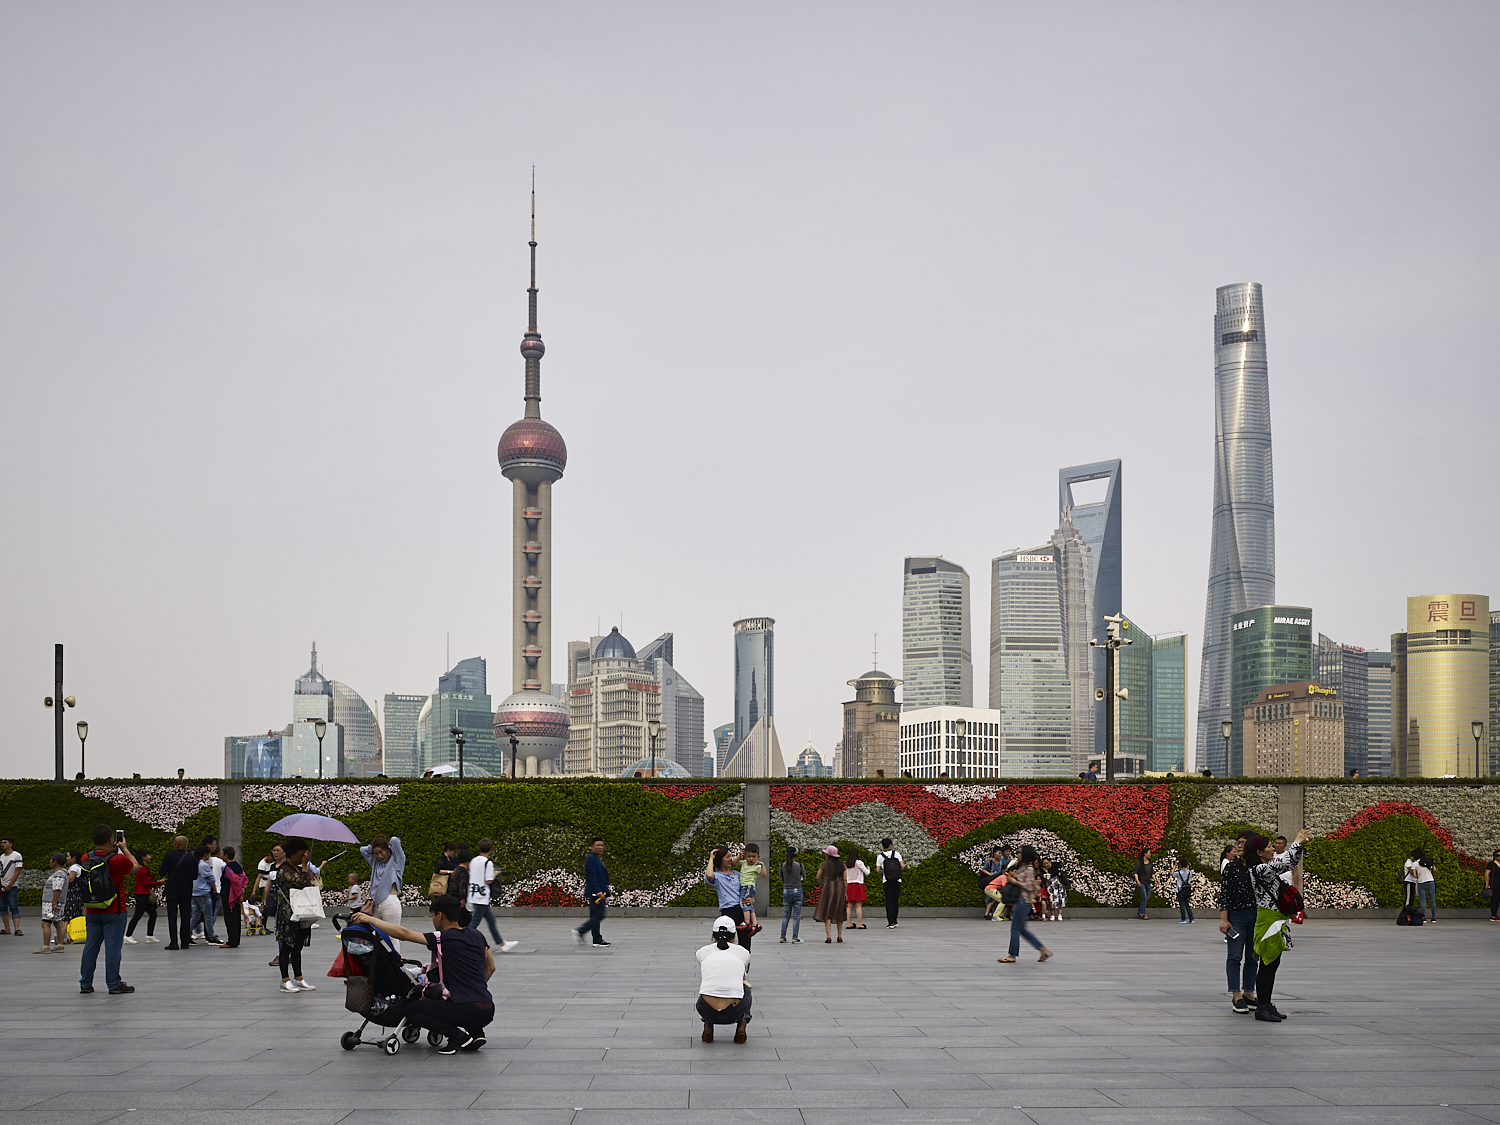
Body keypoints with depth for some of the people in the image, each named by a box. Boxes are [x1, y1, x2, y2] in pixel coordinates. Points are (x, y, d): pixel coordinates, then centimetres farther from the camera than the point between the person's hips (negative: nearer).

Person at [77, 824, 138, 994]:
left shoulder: (86, 859, -1)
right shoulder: (117, 860, -15)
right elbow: (135, 866, 4)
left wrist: (111, 851, 20)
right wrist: (124, 849, 15)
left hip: (92, 912, 5)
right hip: (113, 912, -5)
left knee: (91, 947, 12)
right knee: (113, 947, -1)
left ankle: (85, 983, 17)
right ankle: (114, 984, 2)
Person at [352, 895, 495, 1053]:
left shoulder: (443, 939, -9)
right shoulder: (476, 935, 12)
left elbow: (403, 933, -12)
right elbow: (490, 968, 21)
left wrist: (369, 919, -6)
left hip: (467, 1012, -8)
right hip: (488, 1012, 8)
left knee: (410, 1008, 3)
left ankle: (458, 1037, -4)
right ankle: (476, 1032, 14)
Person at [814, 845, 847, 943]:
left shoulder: (824, 864, -4)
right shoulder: (841, 864, 5)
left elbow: (818, 877, 0)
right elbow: (845, 879, 4)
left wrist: (822, 885, 18)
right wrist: (845, 893, 9)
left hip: (828, 888, -3)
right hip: (839, 888, 3)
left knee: (827, 913, -1)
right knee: (839, 913, 14)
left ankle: (828, 937, -11)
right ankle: (840, 936, 15)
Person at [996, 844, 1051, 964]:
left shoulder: (1029, 869, -14)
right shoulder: (1022, 866, 14)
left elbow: (1029, 886, -20)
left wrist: (1015, 881, -14)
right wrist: (1011, 875, 9)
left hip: (1024, 901, -10)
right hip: (1019, 900, 10)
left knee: (1015, 929, -3)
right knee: (1022, 929, 12)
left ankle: (1012, 955, 5)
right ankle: (1043, 950, 15)